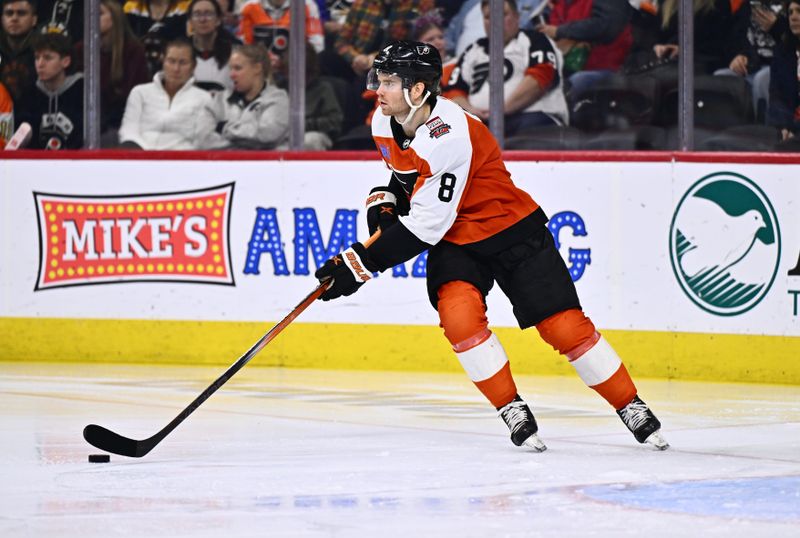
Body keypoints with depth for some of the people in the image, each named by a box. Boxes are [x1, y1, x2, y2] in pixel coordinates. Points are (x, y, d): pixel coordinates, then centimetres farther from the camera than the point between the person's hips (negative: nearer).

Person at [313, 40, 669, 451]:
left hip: (513, 232, -6)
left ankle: (632, 408, 7)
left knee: (564, 325, -9)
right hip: (454, 240, 6)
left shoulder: (449, 137, -32)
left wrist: (362, 263, -31)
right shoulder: (384, 124, -7)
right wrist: (385, 200, -1)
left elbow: (425, 225, -32)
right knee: (458, 313, -23)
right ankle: (512, 410, -9)